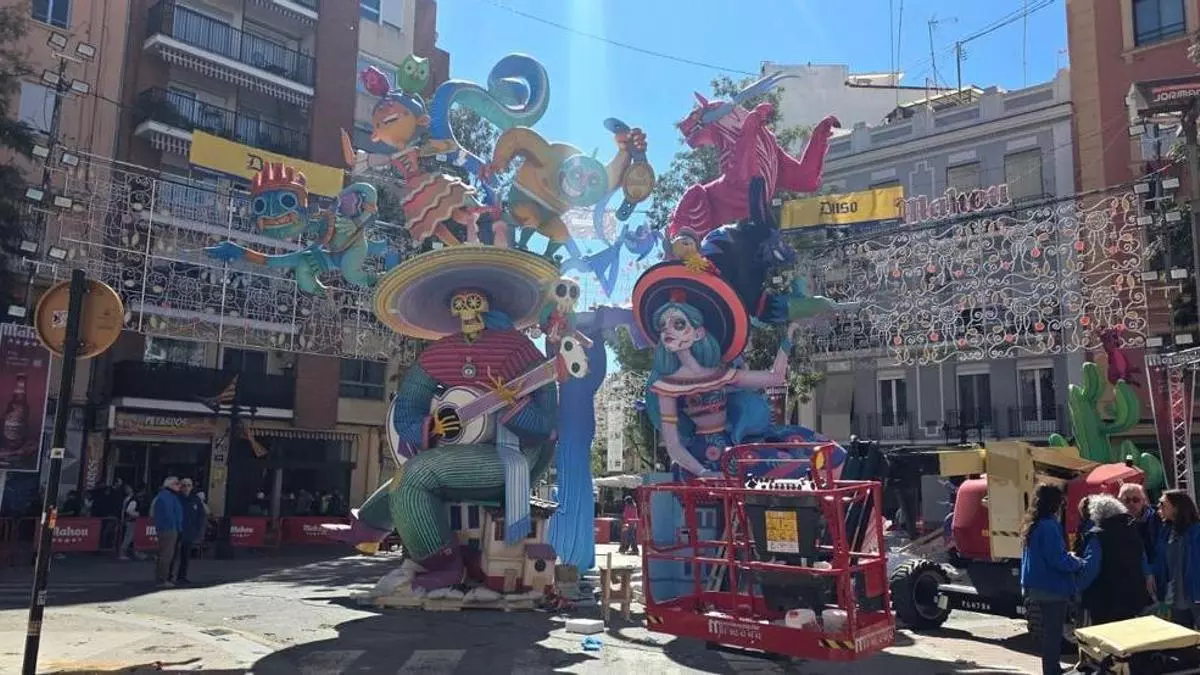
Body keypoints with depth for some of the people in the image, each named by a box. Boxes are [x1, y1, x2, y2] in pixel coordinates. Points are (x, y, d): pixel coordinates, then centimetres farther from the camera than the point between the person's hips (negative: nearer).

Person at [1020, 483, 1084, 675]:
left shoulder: (1034, 525, 10)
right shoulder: (1049, 526, -20)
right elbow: (1057, 560, -23)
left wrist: (1068, 556, 11)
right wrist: (1079, 563, -6)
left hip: (1038, 586, 10)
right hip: (1053, 588, -10)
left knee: (1049, 631, 20)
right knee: (1053, 633, -1)